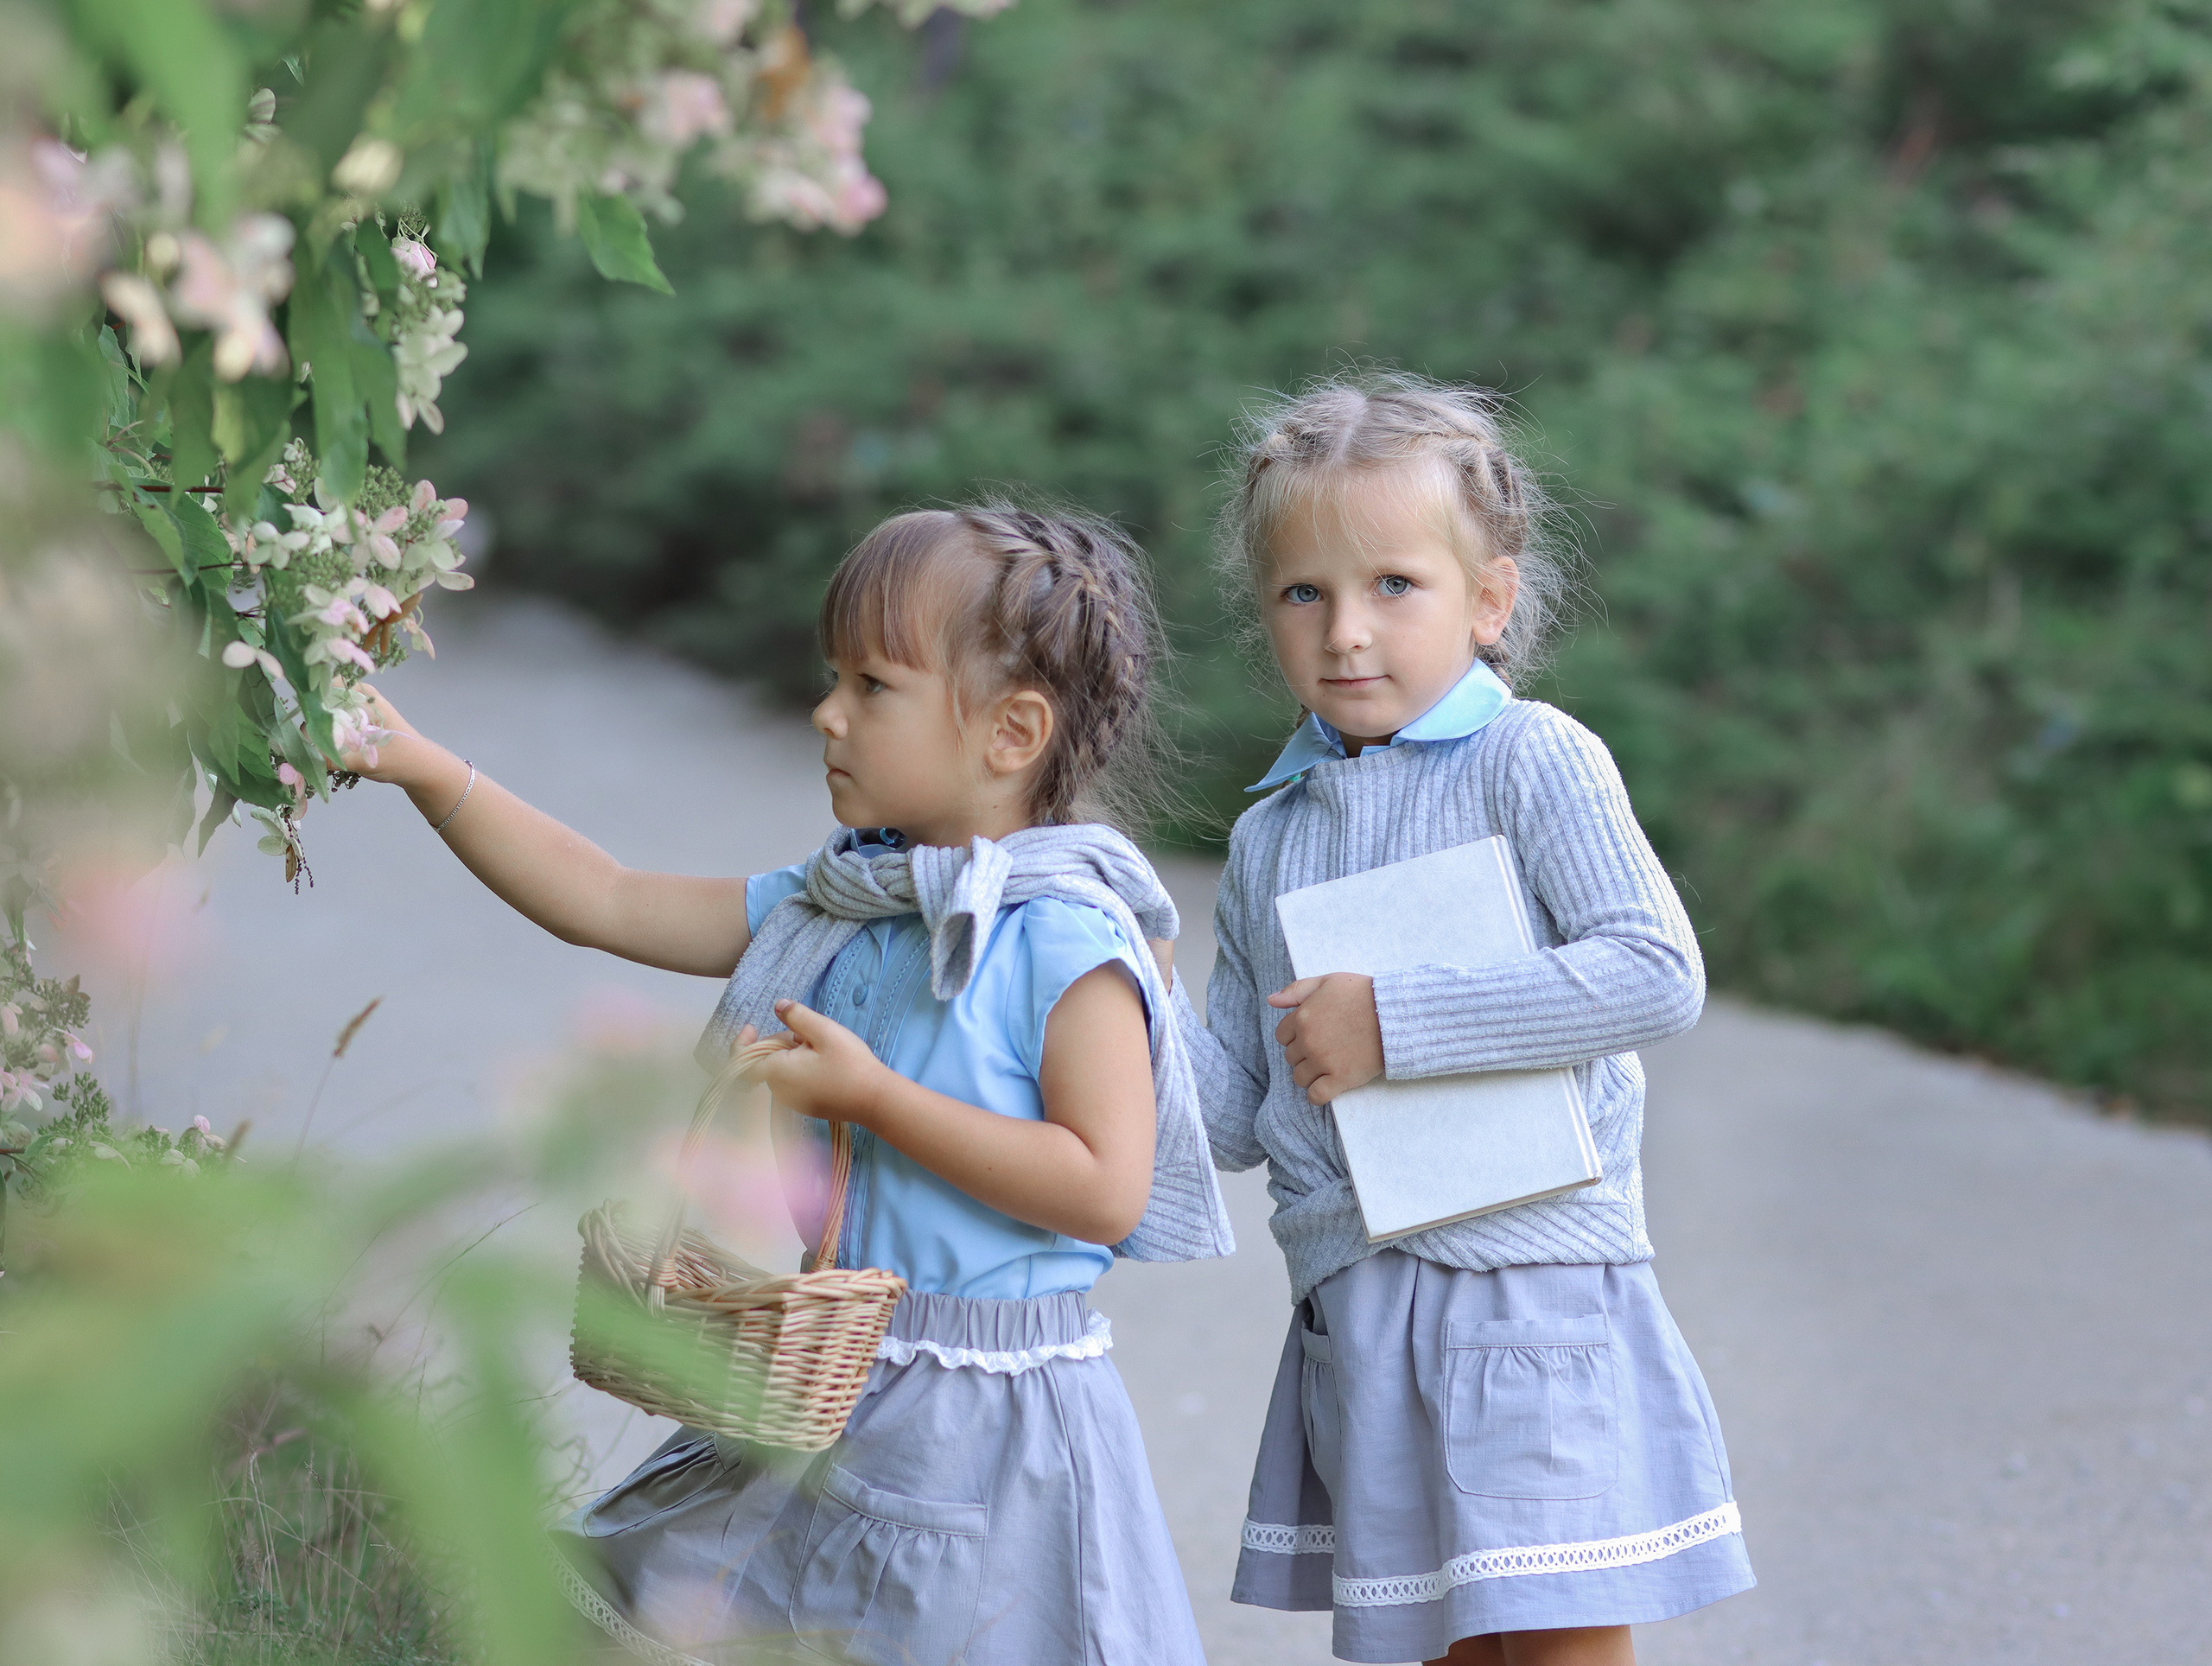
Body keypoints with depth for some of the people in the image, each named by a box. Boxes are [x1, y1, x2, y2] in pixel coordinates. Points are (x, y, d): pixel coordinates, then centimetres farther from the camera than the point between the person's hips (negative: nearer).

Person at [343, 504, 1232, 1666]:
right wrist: (429, 773, 3)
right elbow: (605, 904, 10)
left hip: (979, 1429, -7)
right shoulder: (828, 908, 7)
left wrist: (869, 1095, -23)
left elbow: (1105, 1189, -24)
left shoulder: (1067, 940, -16)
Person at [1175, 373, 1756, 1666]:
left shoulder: (1533, 760, -5)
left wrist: (1394, 1022, -18)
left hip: (1533, 1288, -6)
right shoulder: (1269, 839, 12)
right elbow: (1241, 1117, 15)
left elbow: (1657, 975, -19)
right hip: (1352, 1308, 6)